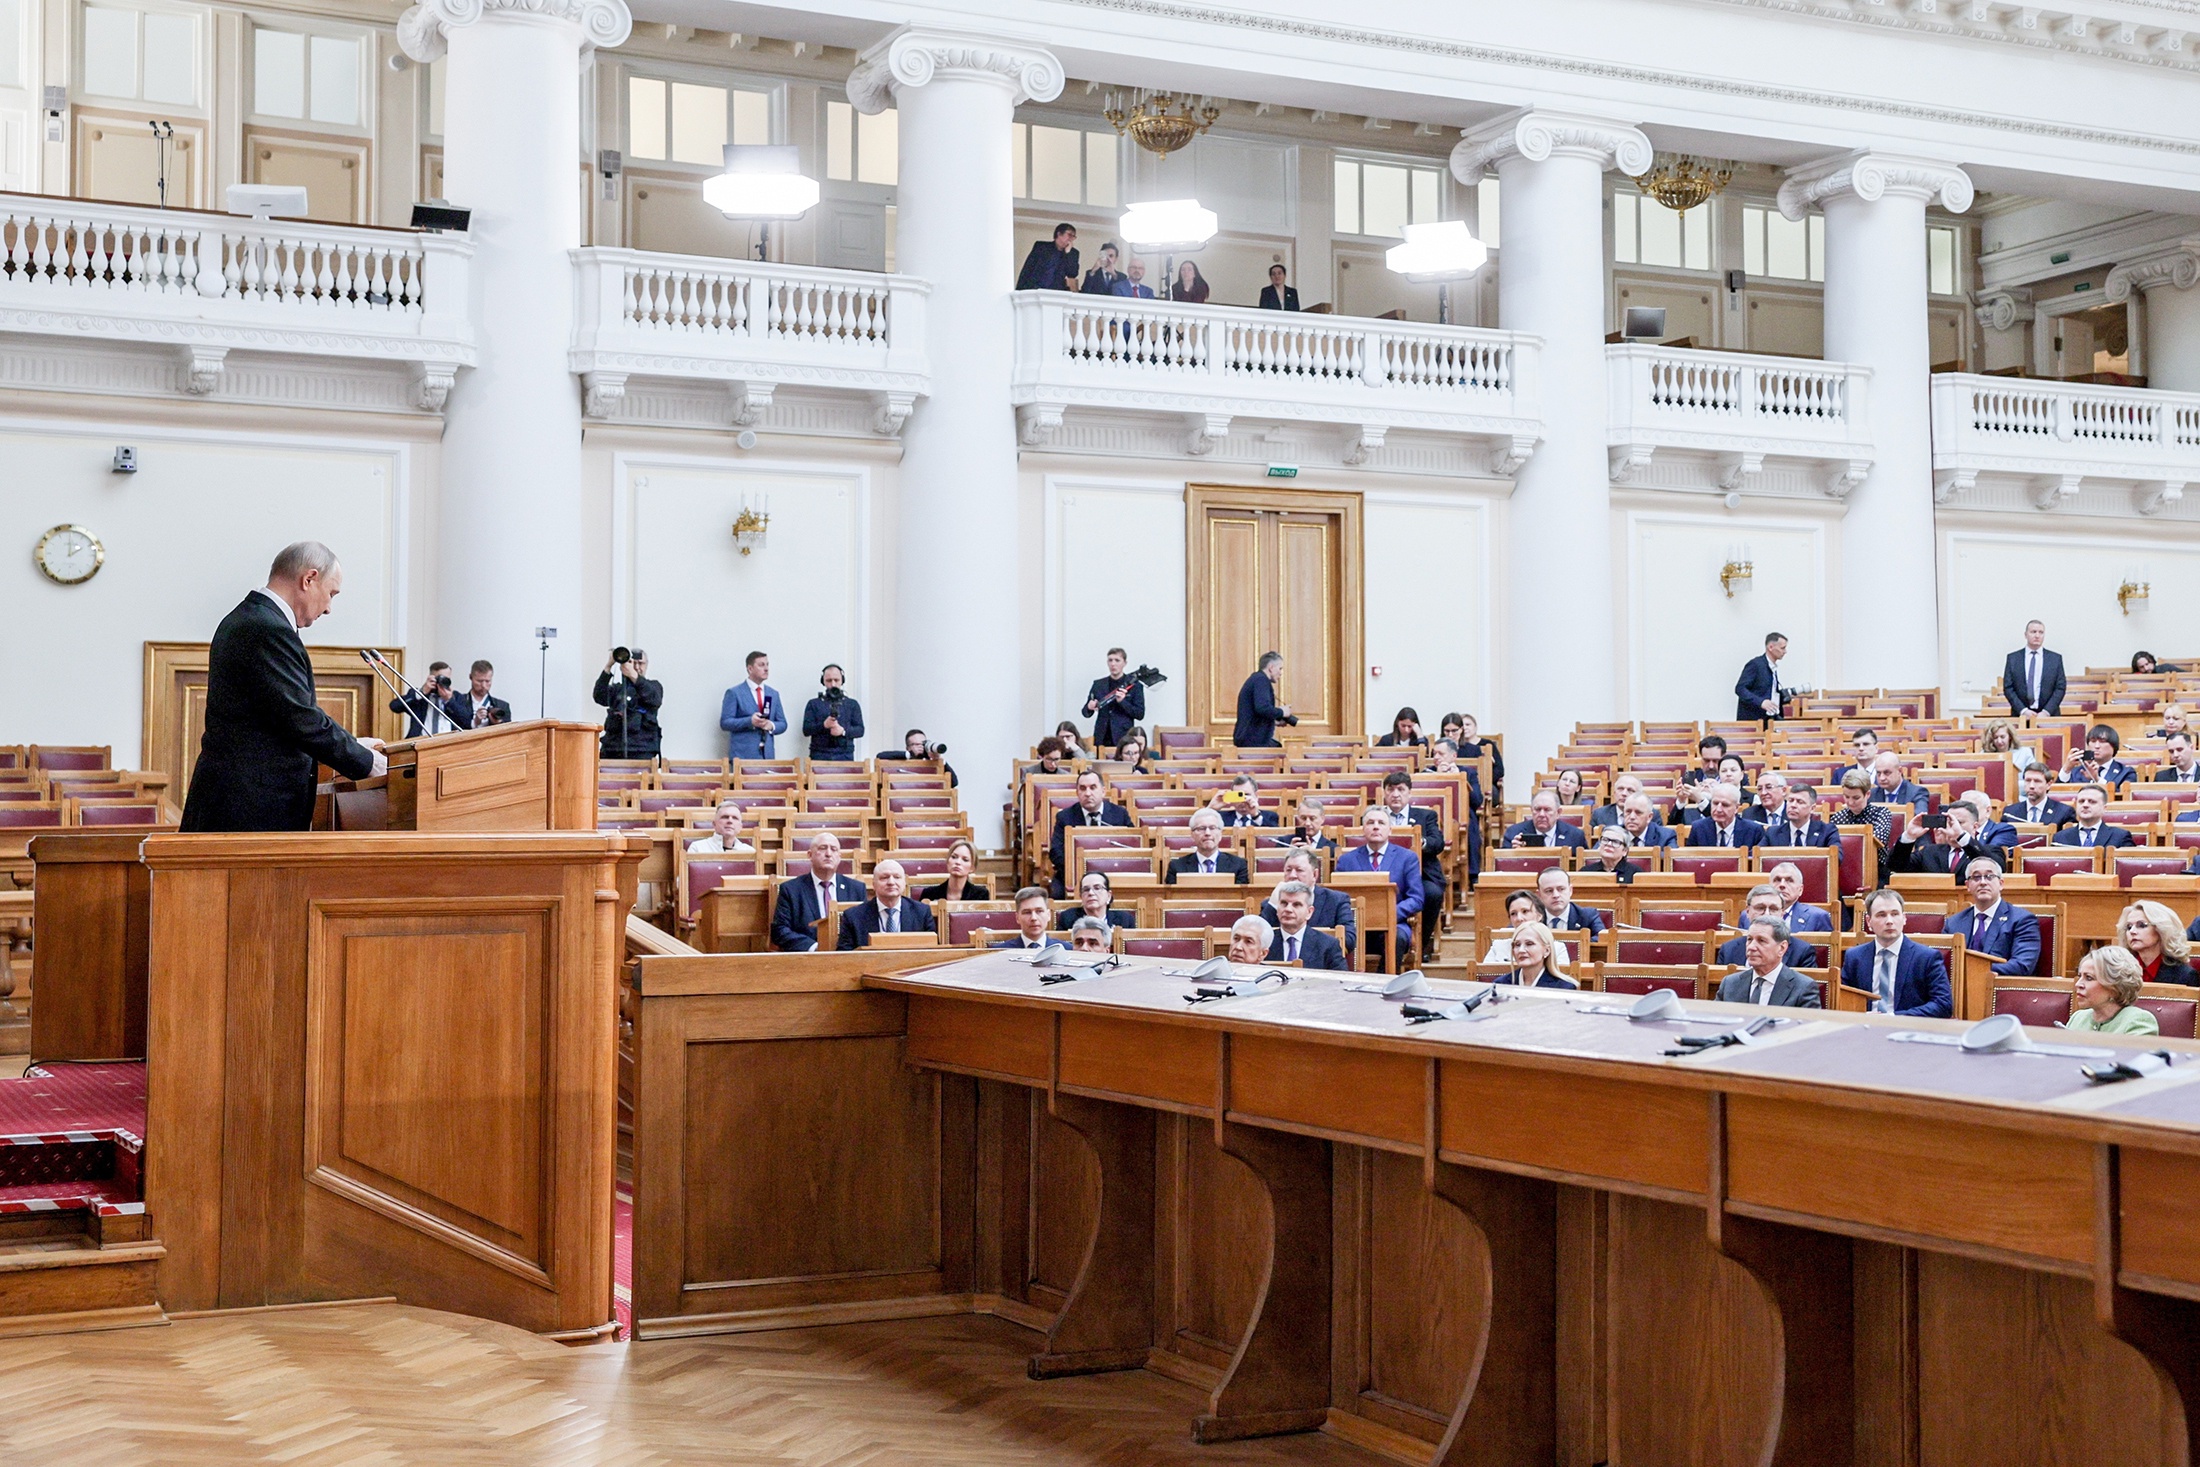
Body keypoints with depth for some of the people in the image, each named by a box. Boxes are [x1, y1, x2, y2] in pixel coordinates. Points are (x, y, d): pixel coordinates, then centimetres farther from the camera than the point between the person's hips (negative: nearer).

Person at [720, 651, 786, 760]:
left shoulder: (774, 694, 16)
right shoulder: (734, 693, 2)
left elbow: (782, 724, 18)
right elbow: (724, 722, -4)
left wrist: (772, 726, -6)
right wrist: (749, 721, -19)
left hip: (767, 755, 4)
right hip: (742, 755, -4)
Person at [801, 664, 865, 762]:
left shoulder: (852, 704, 16)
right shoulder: (813, 704, 14)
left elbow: (860, 730, 9)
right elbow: (806, 729, 4)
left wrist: (843, 731, -11)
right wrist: (824, 725, -14)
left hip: (845, 756, 1)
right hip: (820, 755, -1)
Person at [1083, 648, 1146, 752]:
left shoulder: (1134, 685, 4)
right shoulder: (1098, 684, 13)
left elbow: (1140, 715, 0)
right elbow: (1086, 713, 16)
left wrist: (1122, 701, -13)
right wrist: (1089, 707, -8)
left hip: (1124, 739, -3)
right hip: (1101, 739, 3)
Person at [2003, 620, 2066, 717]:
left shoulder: (2056, 658, 6)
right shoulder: (2012, 658, 6)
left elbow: (2060, 687, 3)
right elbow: (2008, 688, 2)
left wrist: (2046, 712, -9)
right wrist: (2023, 710, -10)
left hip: (2048, 715, 0)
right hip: (2020, 715, 0)